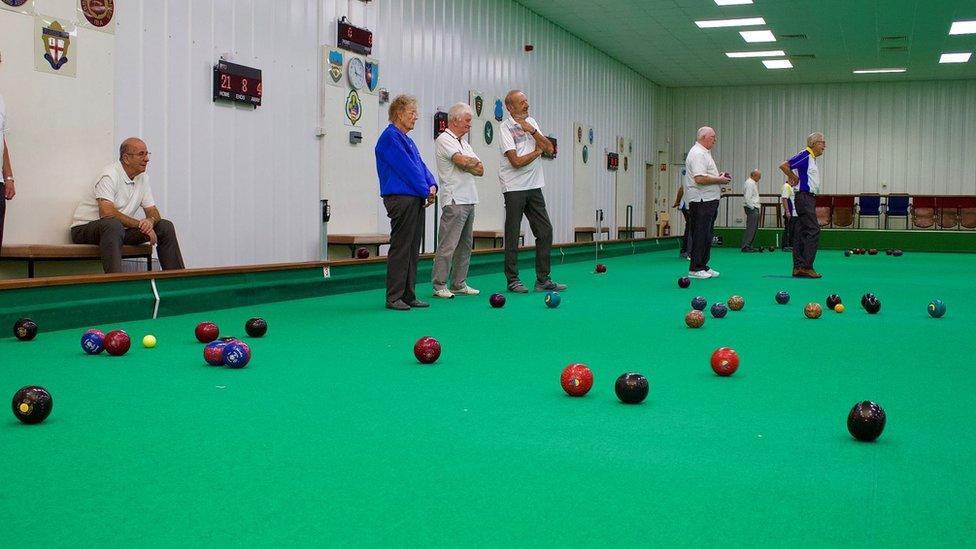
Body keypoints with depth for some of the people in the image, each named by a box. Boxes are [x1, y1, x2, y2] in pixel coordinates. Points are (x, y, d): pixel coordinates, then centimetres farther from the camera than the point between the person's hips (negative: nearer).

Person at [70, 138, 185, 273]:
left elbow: (153, 212, 8)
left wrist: (150, 221, -18)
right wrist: (140, 225, -27)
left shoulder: (143, 177, 7)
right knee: (113, 224, -41)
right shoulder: (110, 175, -18)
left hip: (121, 229, 8)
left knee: (166, 227, -4)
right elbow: (106, 212, -29)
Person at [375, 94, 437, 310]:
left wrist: (432, 185, -1)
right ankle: (393, 298, -4)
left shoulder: (405, 139, 21)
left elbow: (420, 166, 16)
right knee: (400, 249, -8)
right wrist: (425, 191, -10)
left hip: (416, 200, 10)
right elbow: (407, 169, -14)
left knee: (412, 250, 9)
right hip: (401, 199, -10)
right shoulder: (390, 137, -9)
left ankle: (408, 295, 14)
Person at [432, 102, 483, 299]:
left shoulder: (464, 143, 21)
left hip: (469, 201, 9)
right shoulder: (444, 140, -6)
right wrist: (474, 161, 1)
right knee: (448, 245, -9)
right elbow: (463, 161, -20)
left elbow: (480, 170, 12)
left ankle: (459, 284, 16)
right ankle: (439, 286, -5)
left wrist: (467, 164, -7)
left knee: (465, 245, 10)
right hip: (454, 200, -9)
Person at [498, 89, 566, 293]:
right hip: (514, 188, -7)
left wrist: (532, 131, -9)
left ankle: (543, 279, 12)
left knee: (545, 232, 5)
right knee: (512, 235, 0)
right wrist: (537, 151, -4)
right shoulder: (506, 128, -10)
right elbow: (516, 161, -18)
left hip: (534, 186, 7)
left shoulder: (532, 122, 11)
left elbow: (550, 148, 2)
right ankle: (512, 280, 8)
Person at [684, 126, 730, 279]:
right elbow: (700, 179, -24)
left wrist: (719, 177, 12)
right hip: (701, 201, -11)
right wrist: (719, 179, -13)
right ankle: (695, 269, -5)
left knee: (706, 235, 13)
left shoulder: (705, 153, 21)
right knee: (700, 235, -9)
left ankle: (703, 266, 18)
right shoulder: (697, 154, -14)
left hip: (709, 200, 11)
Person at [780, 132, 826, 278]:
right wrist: (794, 178, -9)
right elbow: (784, 166, -21)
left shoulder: (812, 158, 18)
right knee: (813, 231, -13)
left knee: (801, 233, 7)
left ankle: (798, 267, 7)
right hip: (804, 197, -10)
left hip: (809, 198, 10)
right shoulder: (805, 155, -12)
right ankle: (806, 267, -13)